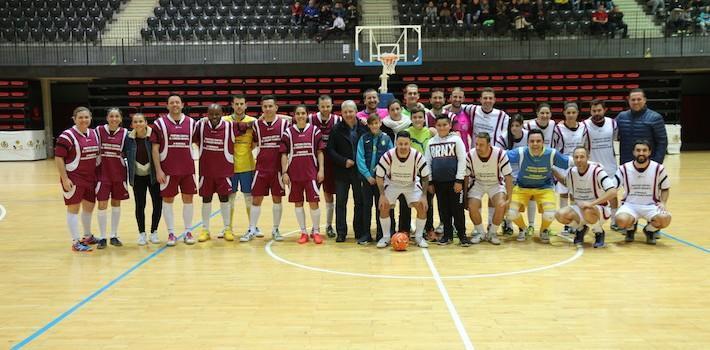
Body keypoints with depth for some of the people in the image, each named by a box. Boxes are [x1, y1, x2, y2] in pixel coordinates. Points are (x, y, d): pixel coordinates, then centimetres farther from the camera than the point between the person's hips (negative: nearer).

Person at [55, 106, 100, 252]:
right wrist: (64, 179, -19)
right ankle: (76, 242, 5)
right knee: (73, 208, 0)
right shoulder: (67, 136, -13)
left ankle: (87, 236, 36)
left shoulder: (94, 134, 8)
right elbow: (58, 158, -14)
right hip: (74, 178, -7)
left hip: (91, 177, 7)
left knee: (89, 206, 18)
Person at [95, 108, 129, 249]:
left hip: (119, 173, 1)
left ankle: (114, 236, 19)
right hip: (102, 173, -1)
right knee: (102, 204, -2)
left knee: (116, 203, 9)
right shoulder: (99, 131, -3)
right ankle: (102, 237, 9)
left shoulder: (124, 133, 0)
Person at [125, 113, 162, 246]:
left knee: (158, 203, 0)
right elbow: (126, 157, 2)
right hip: (138, 176, 1)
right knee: (140, 205, 5)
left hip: (153, 175, -1)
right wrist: (128, 177, -2)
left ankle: (154, 232, 18)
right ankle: (142, 233, 19)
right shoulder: (129, 138, -4)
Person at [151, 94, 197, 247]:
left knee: (188, 198, 6)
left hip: (188, 169, 2)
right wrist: (158, 170, -8)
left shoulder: (191, 122, 6)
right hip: (167, 170, -2)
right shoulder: (160, 123, -2)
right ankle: (171, 233, 14)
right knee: (168, 199, 4)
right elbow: (155, 148, -2)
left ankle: (188, 232, 17)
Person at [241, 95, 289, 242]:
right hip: (261, 168, 1)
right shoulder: (257, 124, 2)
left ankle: (275, 230, 18)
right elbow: (254, 144, 14)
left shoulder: (283, 123, -2)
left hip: (278, 168, -1)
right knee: (256, 199, 3)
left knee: (277, 199, 7)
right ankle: (252, 230, 12)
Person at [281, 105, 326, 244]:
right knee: (298, 203, 7)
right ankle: (303, 232, 17)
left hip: (311, 173, -1)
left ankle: (316, 231, 12)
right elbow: (284, 154, 3)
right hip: (294, 173, 1)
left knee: (314, 202, -3)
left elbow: (320, 152, 3)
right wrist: (284, 172, -3)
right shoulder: (288, 132, 3)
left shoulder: (314, 130, 2)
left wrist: (321, 170, -4)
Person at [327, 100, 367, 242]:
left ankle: (360, 232, 19)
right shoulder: (336, 129, 0)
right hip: (342, 171, 0)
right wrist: (343, 161, -13)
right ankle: (341, 233, 11)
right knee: (340, 202, 4)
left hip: (359, 171, 0)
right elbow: (330, 150, -3)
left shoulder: (363, 128, -1)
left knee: (360, 202, 8)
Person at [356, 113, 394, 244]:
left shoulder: (386, 139, 1)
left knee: (380, 206, 6)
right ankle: (366, 234, 11)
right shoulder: (363, 139, 1)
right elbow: (360, 159, -3)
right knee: (366, 206, 5)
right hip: (367, 177, 1)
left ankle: (381, 234, 13)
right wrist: (368, 175, -10)